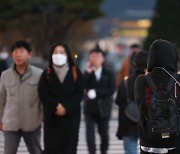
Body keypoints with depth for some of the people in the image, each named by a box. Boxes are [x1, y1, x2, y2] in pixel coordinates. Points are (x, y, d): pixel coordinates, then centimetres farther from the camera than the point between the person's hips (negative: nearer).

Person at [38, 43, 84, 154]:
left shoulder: (76, 73, 5)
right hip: (52, 117, 0)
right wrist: (56, 106, -17)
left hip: (71, 117, 0)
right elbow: (43, 94, -3)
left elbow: (79, 94, -2)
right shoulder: (47, 74, 7)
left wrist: (66, 108, -15)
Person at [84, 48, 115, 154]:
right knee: (90, 133, -9)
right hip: (90, 107, 0)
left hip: (103, 108, 0)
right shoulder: (88, 73, 5)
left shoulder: (108, 74, 2)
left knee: (104, 133, 10)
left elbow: (111, 90, -8)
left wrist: (96, 92, -15)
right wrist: (88, 73, -16)